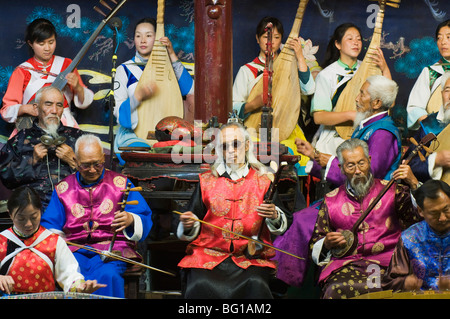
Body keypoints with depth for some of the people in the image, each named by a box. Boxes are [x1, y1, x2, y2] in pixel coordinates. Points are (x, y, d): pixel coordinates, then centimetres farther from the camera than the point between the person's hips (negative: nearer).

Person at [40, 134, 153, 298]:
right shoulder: (63, 188, 19)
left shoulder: (120, 183, 12)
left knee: (107, 275, -37)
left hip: (113, 248, -1)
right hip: (74, 249, 1)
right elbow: (50, 225, 16)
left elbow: (144, 220, 5)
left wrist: (131, 220, -20)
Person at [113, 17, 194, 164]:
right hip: (132, 134, -3)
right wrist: (139, 96, -22)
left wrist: (172, 56, -5)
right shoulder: (124, 70, 6)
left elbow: (190, 90, -4)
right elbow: (117, 109, -3)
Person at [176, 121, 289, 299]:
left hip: (251, 257, 0)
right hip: (209, 254, 1)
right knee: (202, 286, -30)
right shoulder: (207, 181, 15)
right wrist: (188, 226, -11)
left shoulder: (262, 182, 14)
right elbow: (191, 233, 13)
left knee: (256, 285, -32)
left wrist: (274, 216, -16)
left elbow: (281, 227, 7)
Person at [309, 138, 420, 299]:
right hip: (344, 265, 2)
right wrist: (327, 243, 0)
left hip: (386, 262, -1)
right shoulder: (331, 200, 18)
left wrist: (413, 184, -11)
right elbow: (315, 246, 22)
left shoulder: (392, 190, 13)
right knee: (337, 290, -32)